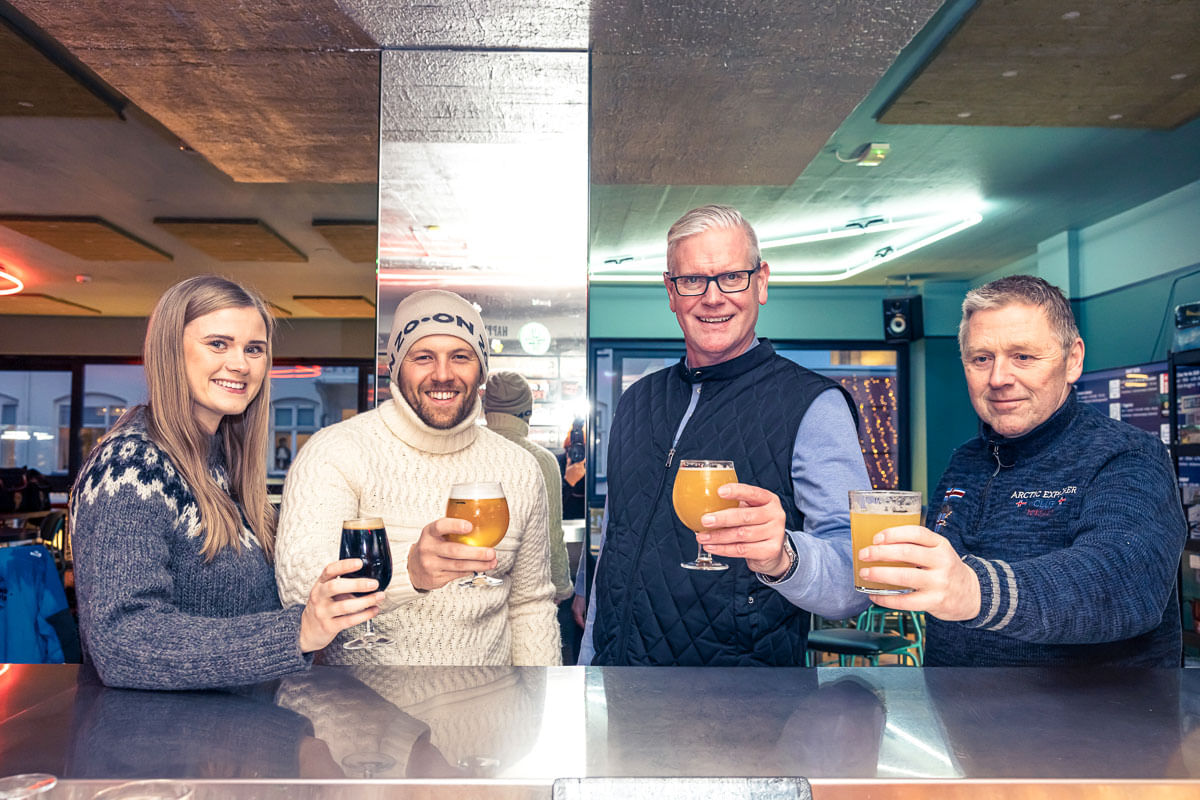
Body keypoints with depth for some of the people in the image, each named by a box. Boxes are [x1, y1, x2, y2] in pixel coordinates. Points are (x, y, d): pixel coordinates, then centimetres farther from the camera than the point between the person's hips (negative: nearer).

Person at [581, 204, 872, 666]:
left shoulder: (815, 406, -11)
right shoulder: (636, 402, 6)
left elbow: (856, 583, -21)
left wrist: (782, 556, -41)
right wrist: (588, 661, 11)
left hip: (744, 694, -4)